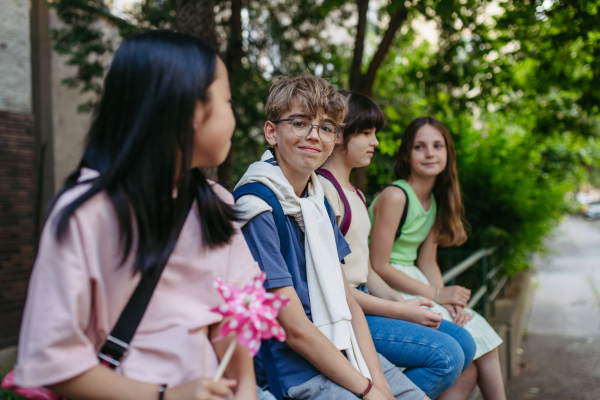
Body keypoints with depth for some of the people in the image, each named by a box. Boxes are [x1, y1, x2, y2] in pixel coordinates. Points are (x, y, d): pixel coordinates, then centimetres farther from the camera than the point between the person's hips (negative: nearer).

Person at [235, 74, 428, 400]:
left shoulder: (318, 201, 7)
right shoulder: (257, 210, -18)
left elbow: (344, 299, 5)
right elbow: (294, 329, -19)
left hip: (339, 348, 7)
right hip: (287, 363, -7)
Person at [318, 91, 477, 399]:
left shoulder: (355, 194, 18)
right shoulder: (322, 189, -14)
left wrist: (402, 302, 2)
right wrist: (401, 312, -14)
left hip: (363, 301, 10)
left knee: (463, 342, 5)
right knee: (446, 355, -18)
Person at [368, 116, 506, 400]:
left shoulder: (436, 201, 9)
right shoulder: (395, 196, -18)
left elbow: (426, 261, 10)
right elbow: (379, 267, -19)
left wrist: (449, 299, -8)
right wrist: (437, 294, -14)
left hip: (414, 283, 8)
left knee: (484, 338, -1)